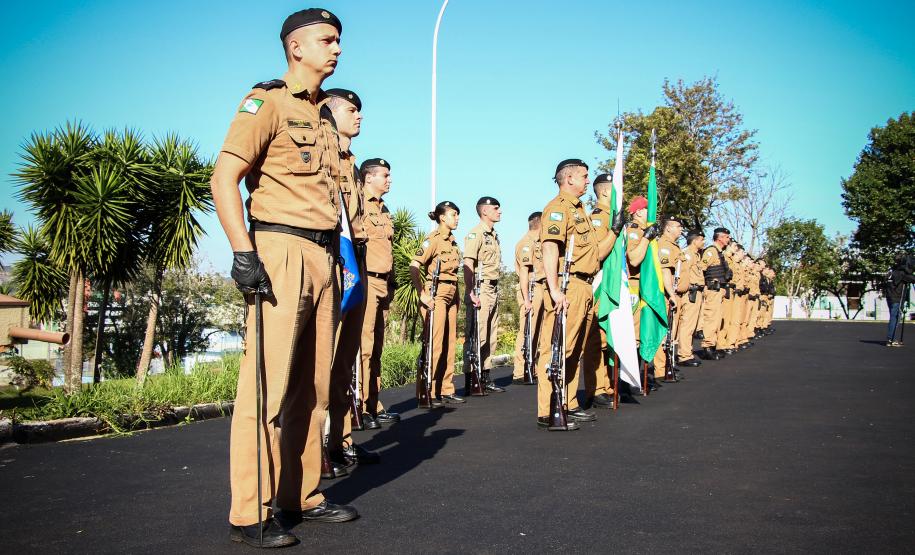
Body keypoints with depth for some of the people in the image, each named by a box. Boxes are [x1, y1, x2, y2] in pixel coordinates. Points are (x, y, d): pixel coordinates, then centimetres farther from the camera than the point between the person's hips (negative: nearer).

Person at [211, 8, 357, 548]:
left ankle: (304, 494, 21)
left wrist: (342, 256, 19)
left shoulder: (324, 115, 22)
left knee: (313, 382, 10)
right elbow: (225, 177, -11)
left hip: (323, 256, 8)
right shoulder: (269, 100, -2)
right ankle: (250, 514, -2)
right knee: (269, 382, -8)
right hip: (282, 250, -8)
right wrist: (243, 251, -19)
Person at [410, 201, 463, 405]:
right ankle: (429, 392, -1)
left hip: (451, 295, 9)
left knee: (449, 343, 10)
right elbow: (414, 266, -18)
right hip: (436, 294, -8)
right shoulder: (434, 239, -9)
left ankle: (446, 390, 17)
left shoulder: (452, 241, 16)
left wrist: (457, 296, 17)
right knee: (435, 344, -7)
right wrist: (422, 294, -21)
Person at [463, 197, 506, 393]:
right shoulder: (476, 233, -9)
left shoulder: (494, 235, 19)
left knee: (491, 337, 12)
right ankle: (471, 382, -3)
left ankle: (486, 378, 20)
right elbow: (468, 264, -17)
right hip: (480, 289, -9)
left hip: (493, 289, 9)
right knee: (476, 337, -8)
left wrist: (495, 291, 18)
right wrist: (470, 293, -24)